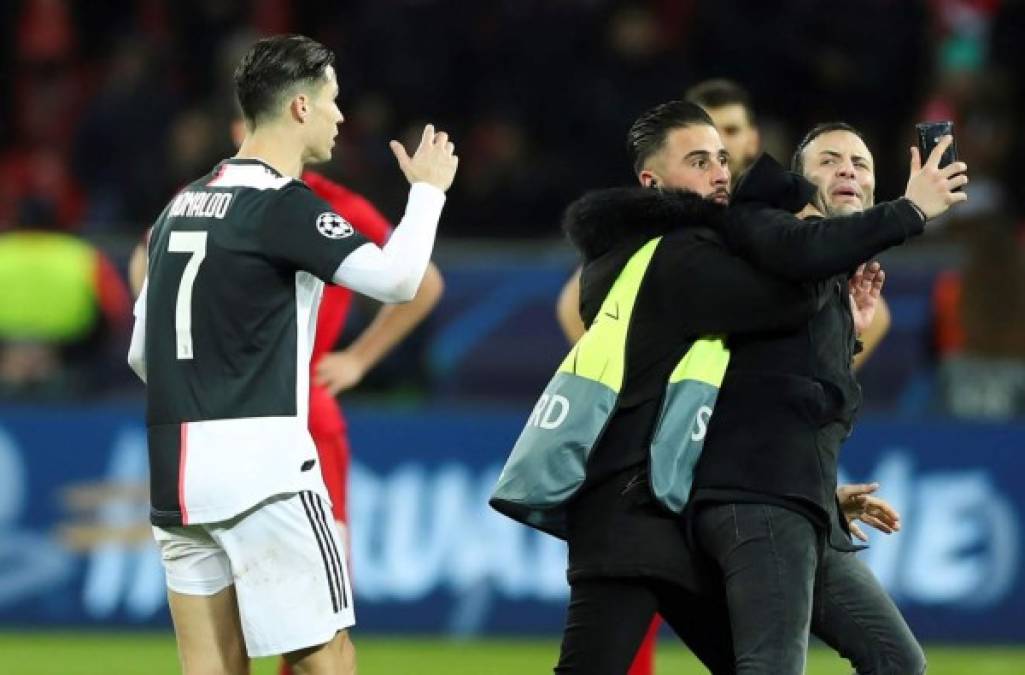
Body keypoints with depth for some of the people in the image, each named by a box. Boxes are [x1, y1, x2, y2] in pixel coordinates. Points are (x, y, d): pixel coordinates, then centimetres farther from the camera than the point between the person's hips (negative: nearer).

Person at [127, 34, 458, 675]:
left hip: (175, 473, 8)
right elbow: (396, 279, -19)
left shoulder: (182, 206, 15)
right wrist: (428, 189, -3)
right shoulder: (284, 205, -9)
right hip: (260, 469, -8)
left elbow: (141, 352, 20)